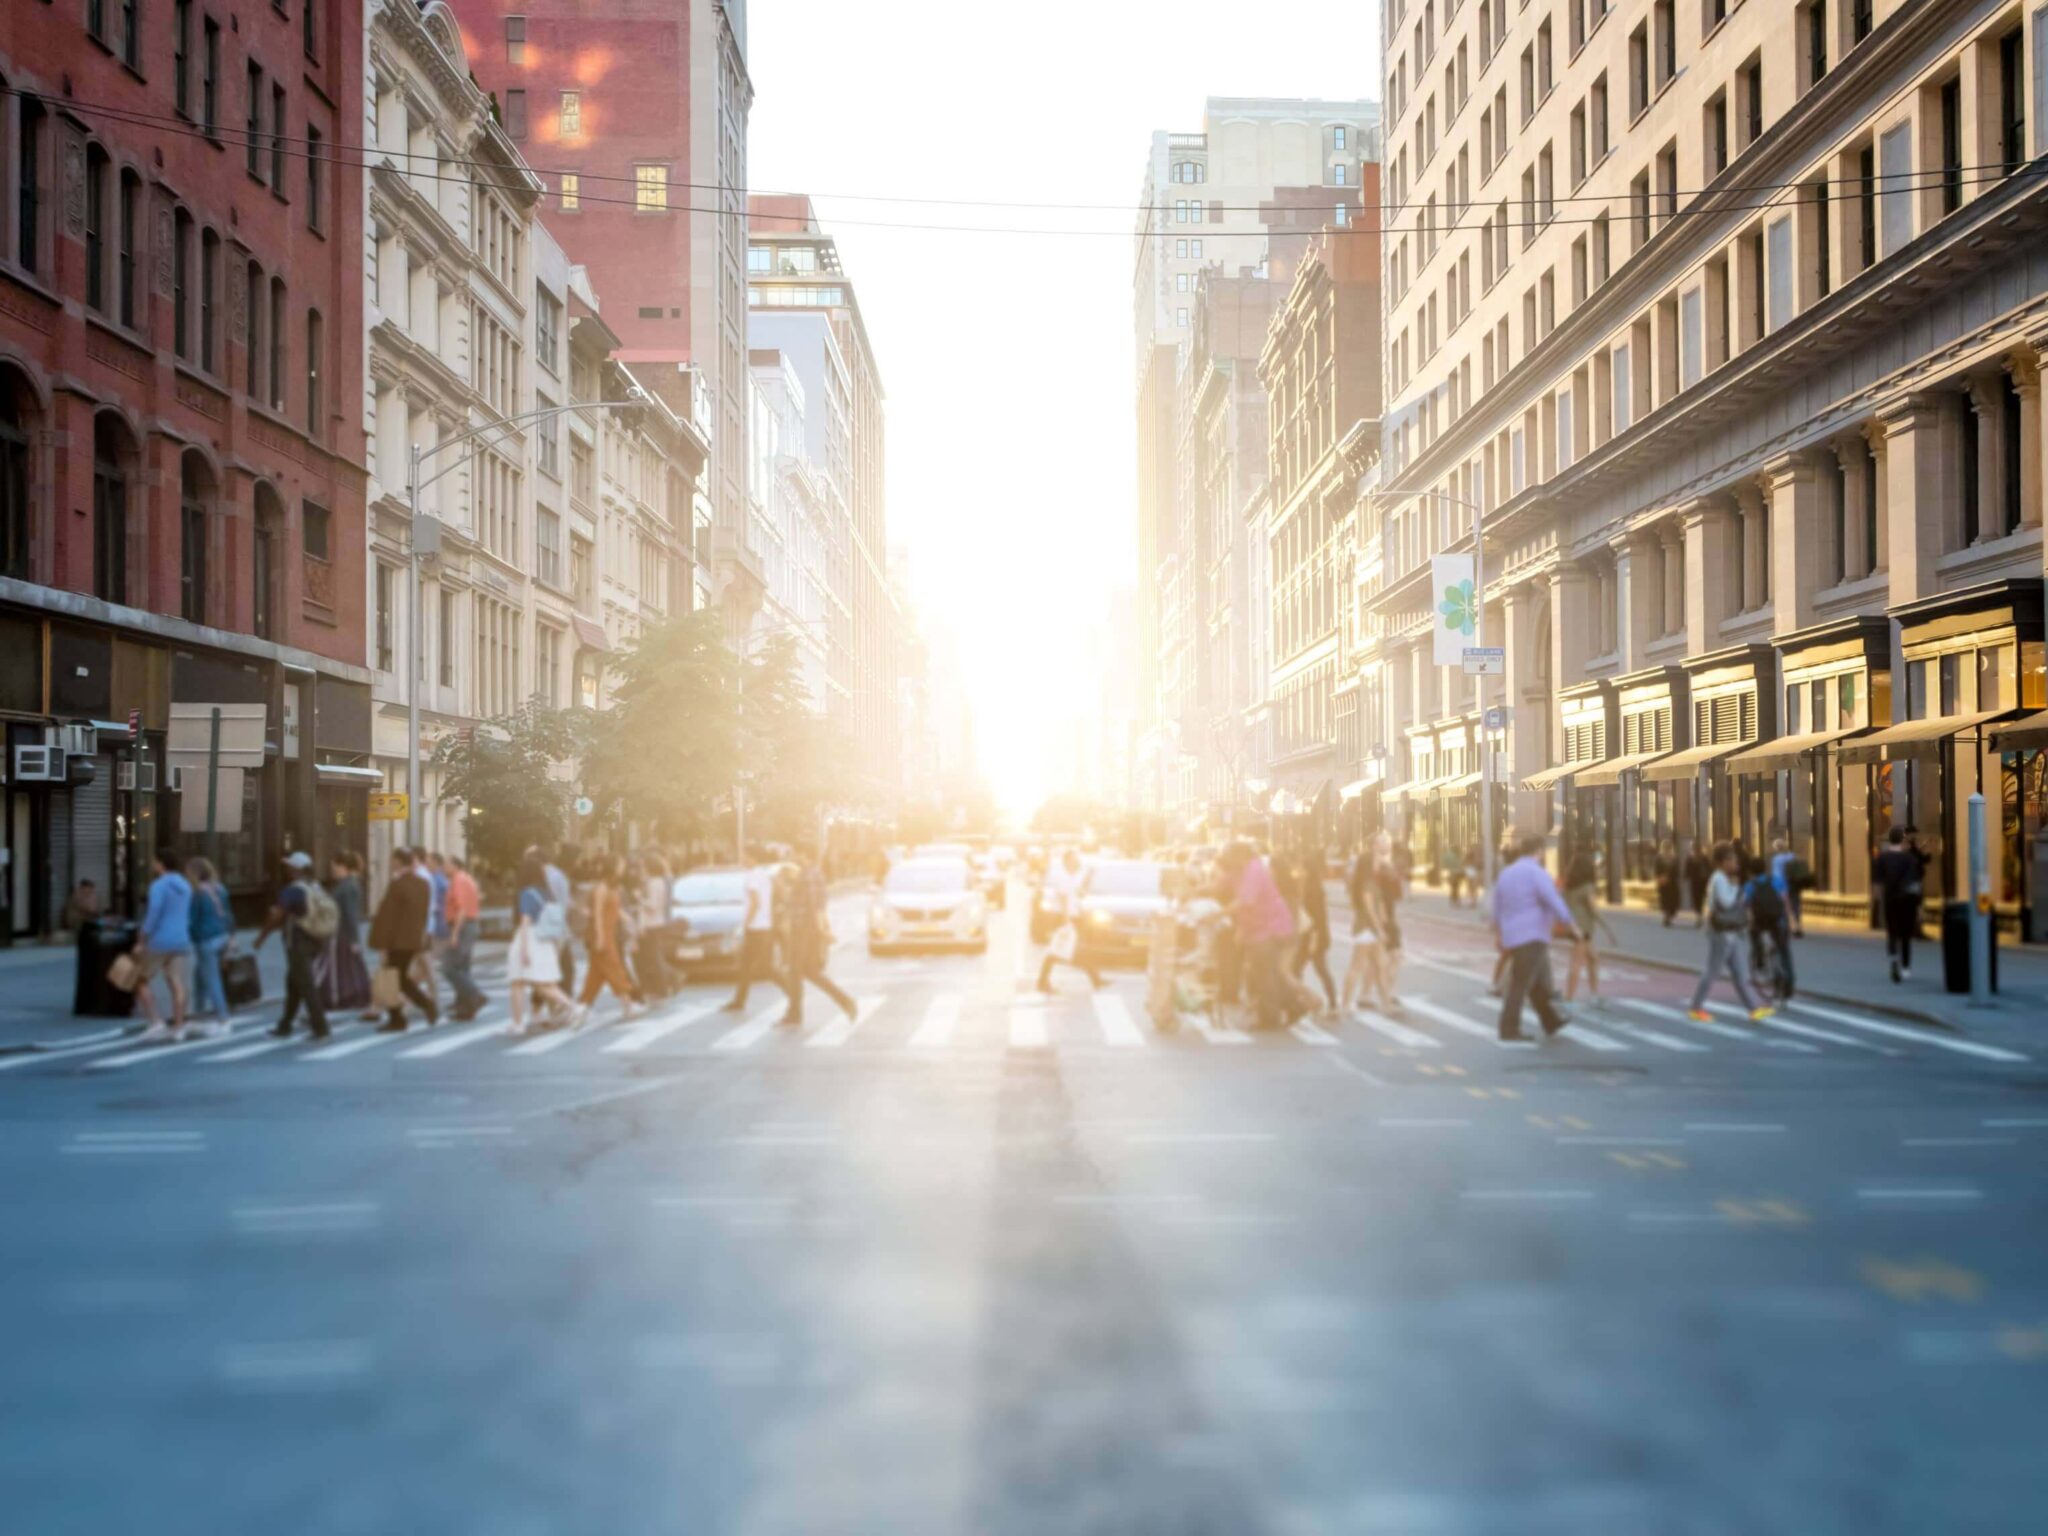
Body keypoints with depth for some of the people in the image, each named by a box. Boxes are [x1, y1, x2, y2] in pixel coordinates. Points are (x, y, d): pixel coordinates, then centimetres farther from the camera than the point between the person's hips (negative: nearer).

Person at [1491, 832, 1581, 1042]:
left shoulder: (1505, 874, 12)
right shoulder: (1537, 874, -13)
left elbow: (1498, 910, 21)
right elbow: (1557, 906, -17)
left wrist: (1499, 935, 33)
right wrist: (1573, 928, -5)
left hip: (1514, 938, 8)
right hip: (1532, 938, -8)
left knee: (1540, 983, 18)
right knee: (1519, 984, -7)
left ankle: (1552, 1021, 28)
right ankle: (1509, 1029, -8)